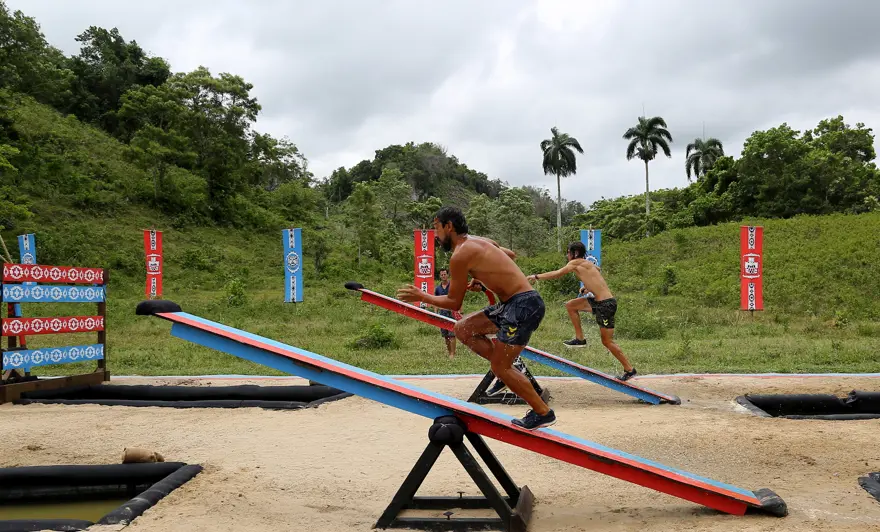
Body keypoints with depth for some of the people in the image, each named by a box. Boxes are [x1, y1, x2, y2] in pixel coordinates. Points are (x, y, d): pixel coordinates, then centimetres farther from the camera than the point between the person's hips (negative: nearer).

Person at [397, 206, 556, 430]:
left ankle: (543, 413, 6)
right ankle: (508, 370, 11)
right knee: (463, 329, 12)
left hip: (523, 305, -10)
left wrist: (421, 296, 4)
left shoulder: (460, 254, -13)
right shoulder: (481, 241, 14)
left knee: (500, 367, -5)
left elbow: (454, 303, -7)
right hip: (513, 304, 10)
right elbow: (511, 254, 32)